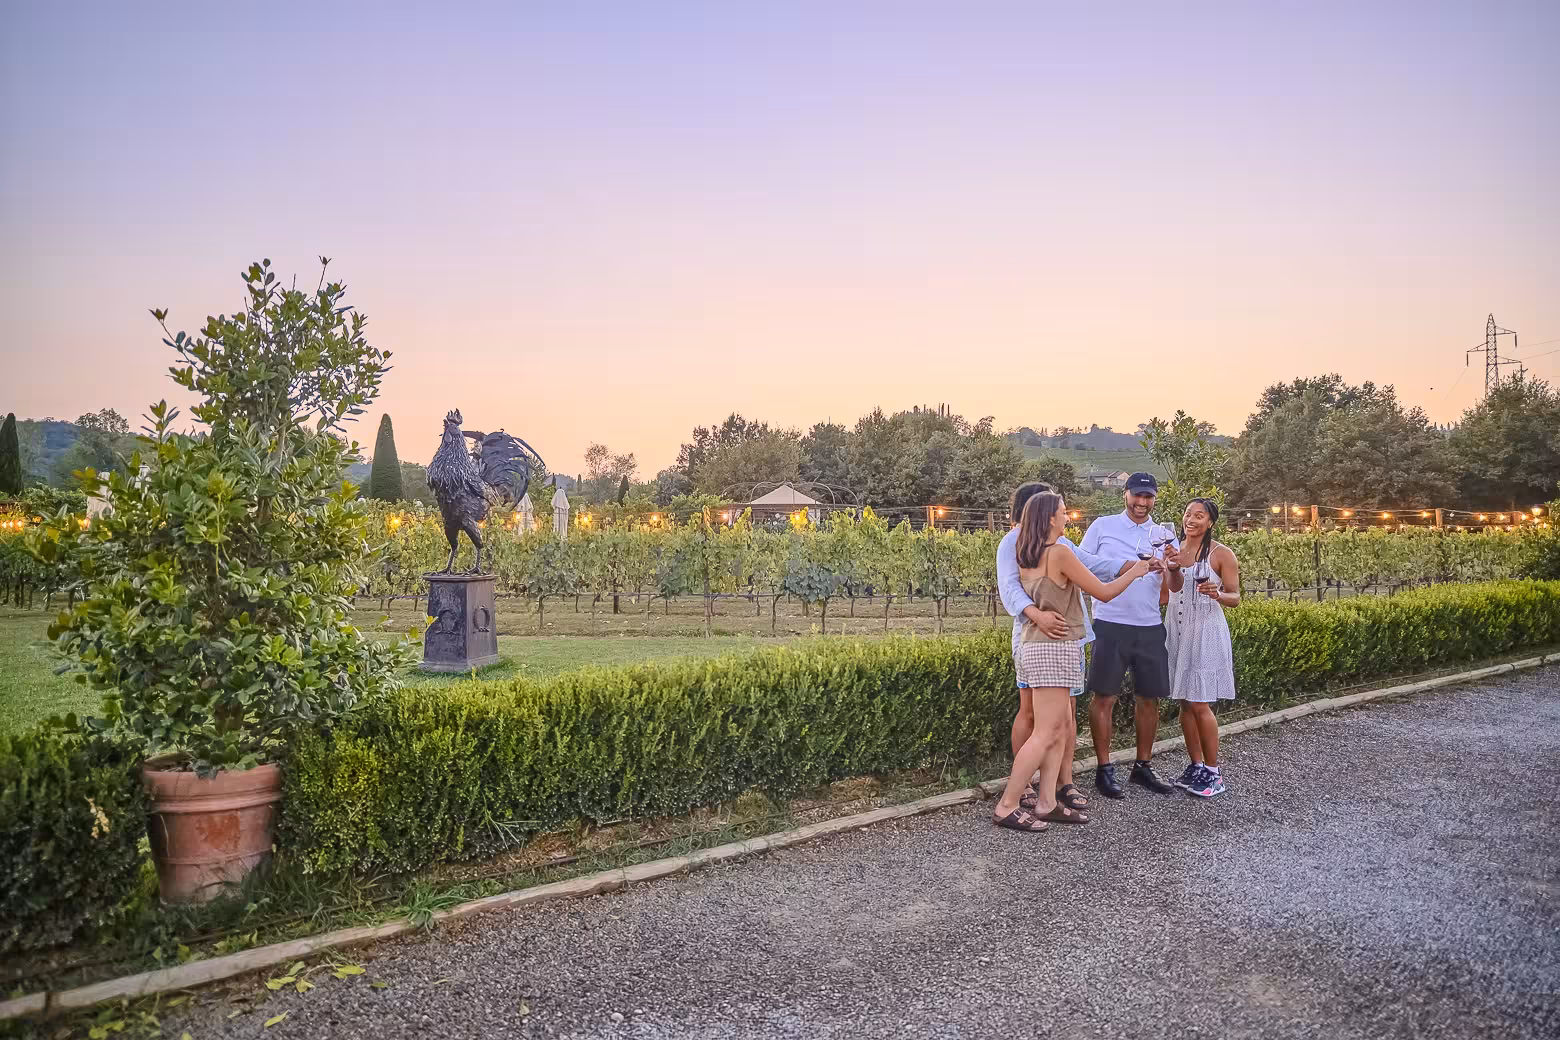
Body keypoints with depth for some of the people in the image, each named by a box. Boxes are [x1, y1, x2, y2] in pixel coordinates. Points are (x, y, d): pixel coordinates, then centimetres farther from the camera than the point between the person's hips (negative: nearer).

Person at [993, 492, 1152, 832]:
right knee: (1045, 735, -5)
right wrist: (1135, 571, 7)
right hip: (1054, 648, -9)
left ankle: (1047, 803, 12)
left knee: (1061, 731, 12)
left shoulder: (1026, 557, 9)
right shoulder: (1060, 553, -15)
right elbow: (1103, 593, -8)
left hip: (1034, 646, 9)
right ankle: (1006, 807, -3)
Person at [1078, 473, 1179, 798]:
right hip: (1110, 625, -3)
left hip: (1151, 628, 4)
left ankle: (1143, 766, 25)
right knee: (1104, 697, -1)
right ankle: (1104, 769, 10)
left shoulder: (1164, 536, 10)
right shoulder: (1102, 526, 3)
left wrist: (1173, 568, -19)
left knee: (1149, 698, 10)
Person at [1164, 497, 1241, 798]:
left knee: (1200, 704, -5)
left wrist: (1217, 594, -25)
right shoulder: (1175, 549, 9)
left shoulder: (1221, 553, -5)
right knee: (1185, 703, 10)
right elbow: (1175, 587, -2)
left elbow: (1235, 597, -4)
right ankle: (1196, 766, 21)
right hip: (1176, 629, 5)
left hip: (1204, 632, -5)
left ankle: (1213, 772, 8)